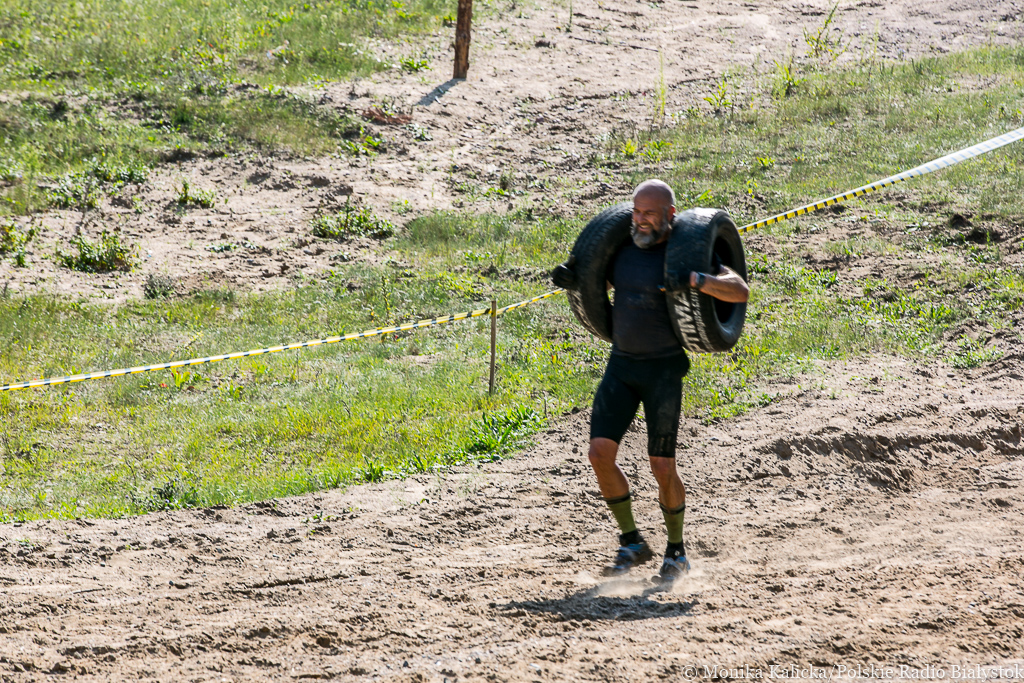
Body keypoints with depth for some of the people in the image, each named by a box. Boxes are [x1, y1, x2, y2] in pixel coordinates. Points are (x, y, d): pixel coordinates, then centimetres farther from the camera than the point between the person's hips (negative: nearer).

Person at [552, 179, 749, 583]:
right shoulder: (623, 249, 6)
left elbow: (740, 292, -18)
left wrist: (693, 280, -34)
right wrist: (570, 279, 2)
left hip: (664, 370, -5)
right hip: (621, 365, 5)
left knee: (662, 467, -4)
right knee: (600, 452, -10)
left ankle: (676, 551, 18)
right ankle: (631, 543, 5)